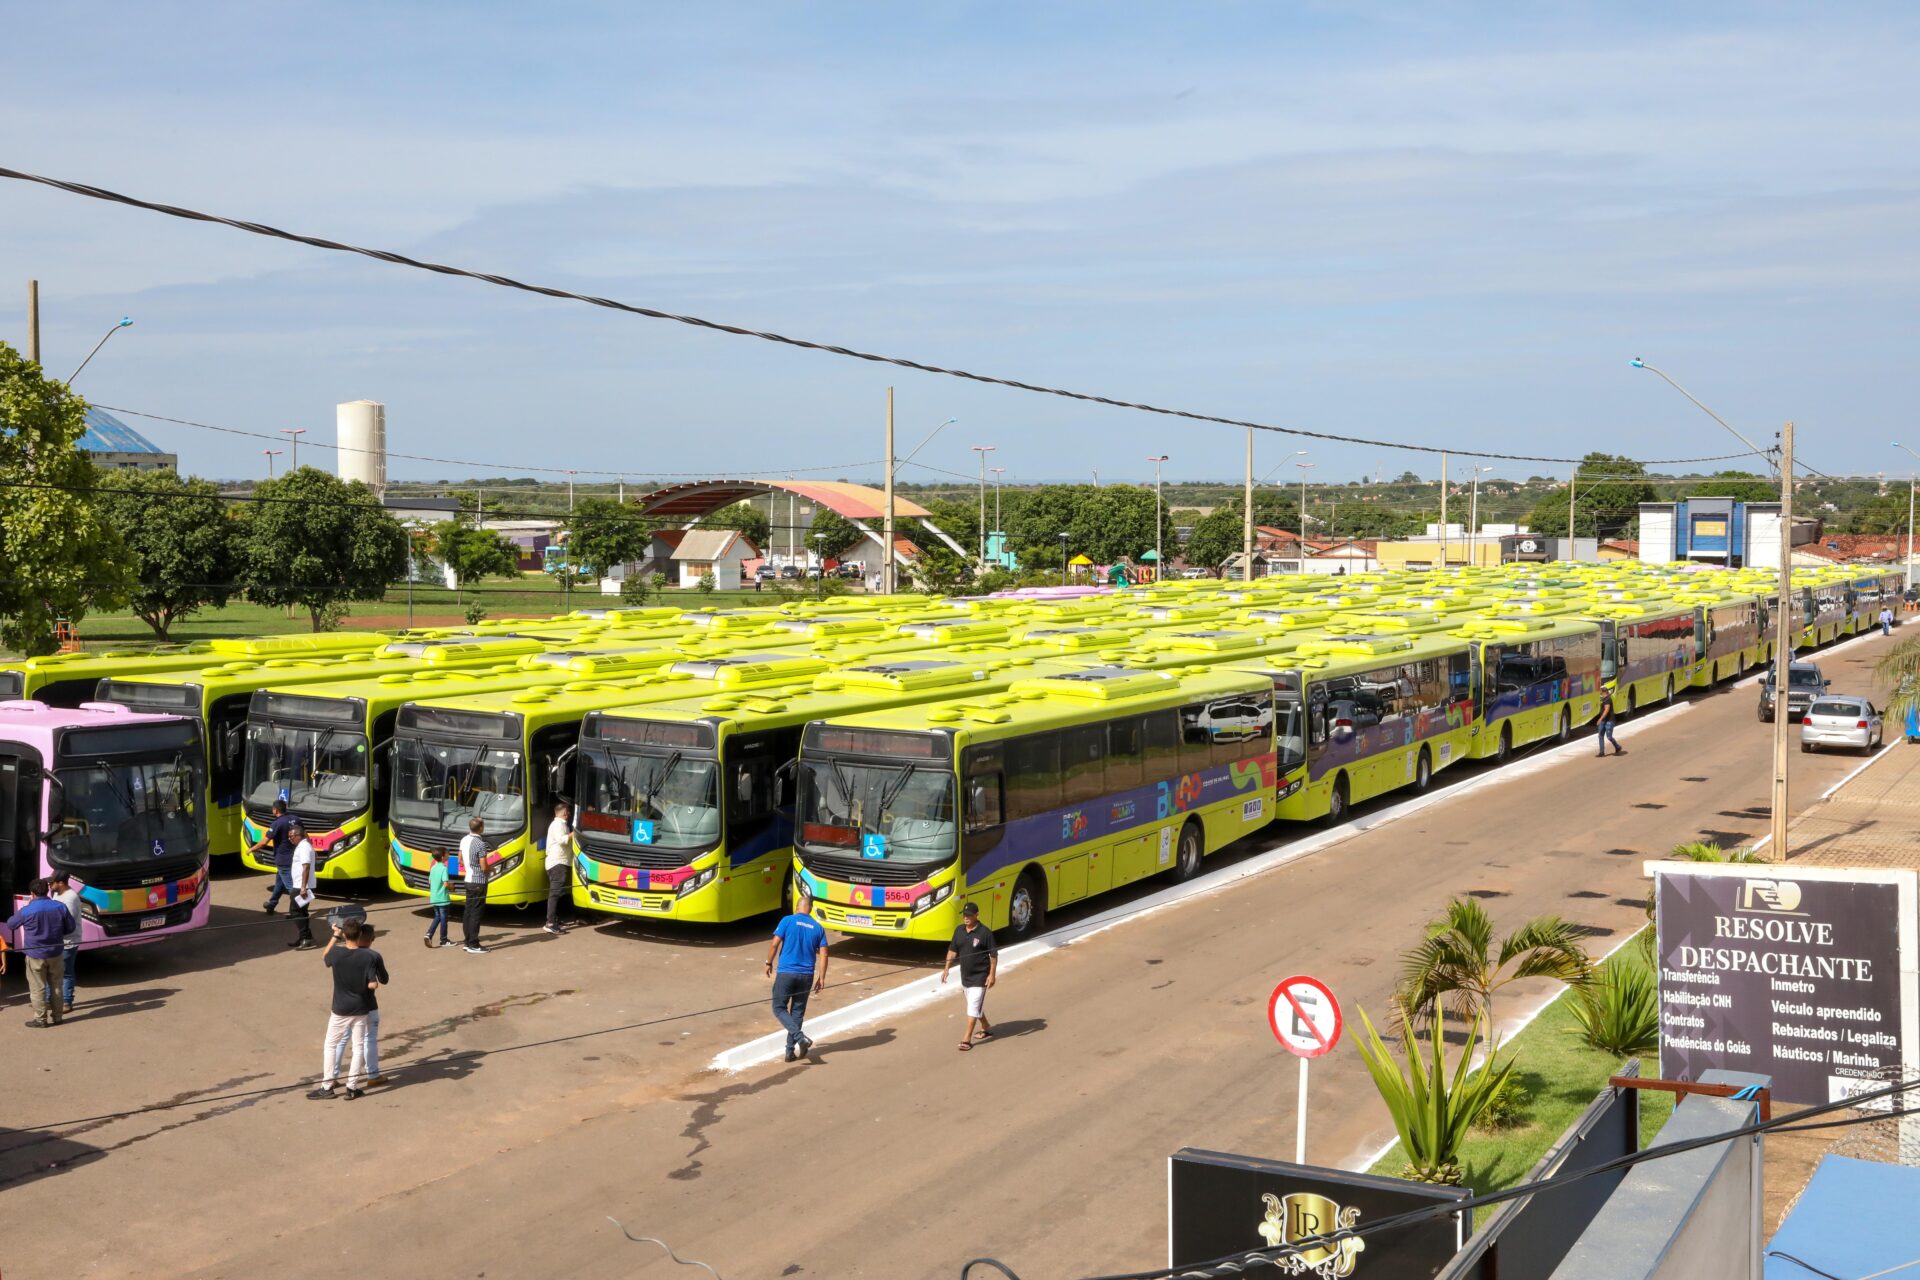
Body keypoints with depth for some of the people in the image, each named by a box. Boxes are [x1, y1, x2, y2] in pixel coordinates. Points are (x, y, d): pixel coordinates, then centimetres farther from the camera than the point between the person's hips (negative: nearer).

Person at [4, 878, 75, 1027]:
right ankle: (56, 1016, 22)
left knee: (38, 987, 6)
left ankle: (40, 1018, 10)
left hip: (35, 955, -4)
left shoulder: (27, 911, -17)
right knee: (55, 985, 15)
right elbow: (70, 926, 4)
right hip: (56, 953, 4)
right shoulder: (60, 907, -6)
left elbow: (10, 924, 1)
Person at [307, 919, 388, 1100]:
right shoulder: (370, 956, -15)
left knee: (330, 1045, 13)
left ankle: (327, 1087, 14)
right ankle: (352, 1087, 12)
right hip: (361, 1009, 0)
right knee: (358, 1046, 11)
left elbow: (324, 956, 11)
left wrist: (335, 936, 11)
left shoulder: (336, 953, -14)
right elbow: (374, 984, -17)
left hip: (340, 1010, 0)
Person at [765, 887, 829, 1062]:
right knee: (797, 1013, 13)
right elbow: (823, 954, 2)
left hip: (786, 973, -3)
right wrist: (821, 978, 6)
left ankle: (800, 1038, -14)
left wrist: (769, 963, 7)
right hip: (807, 975, 4)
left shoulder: (788, 921, -4)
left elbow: (775, 944, -8)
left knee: (779, 1008, 7)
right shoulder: (818, 928, 6)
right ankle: (790, 1051, 13)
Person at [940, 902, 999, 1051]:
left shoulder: (985, 932, -15)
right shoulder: (959, 931, 3)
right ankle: (986, 1028, 39)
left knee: (973, 1007, -8)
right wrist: (946, 968, 4)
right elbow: (952, 950, 10)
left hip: (979, 977, -7)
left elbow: (994, 954, -11)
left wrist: (992, 974, -14)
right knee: (976, 1005, 20)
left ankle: (967, 1039, -7)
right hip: (965, 976, 7)